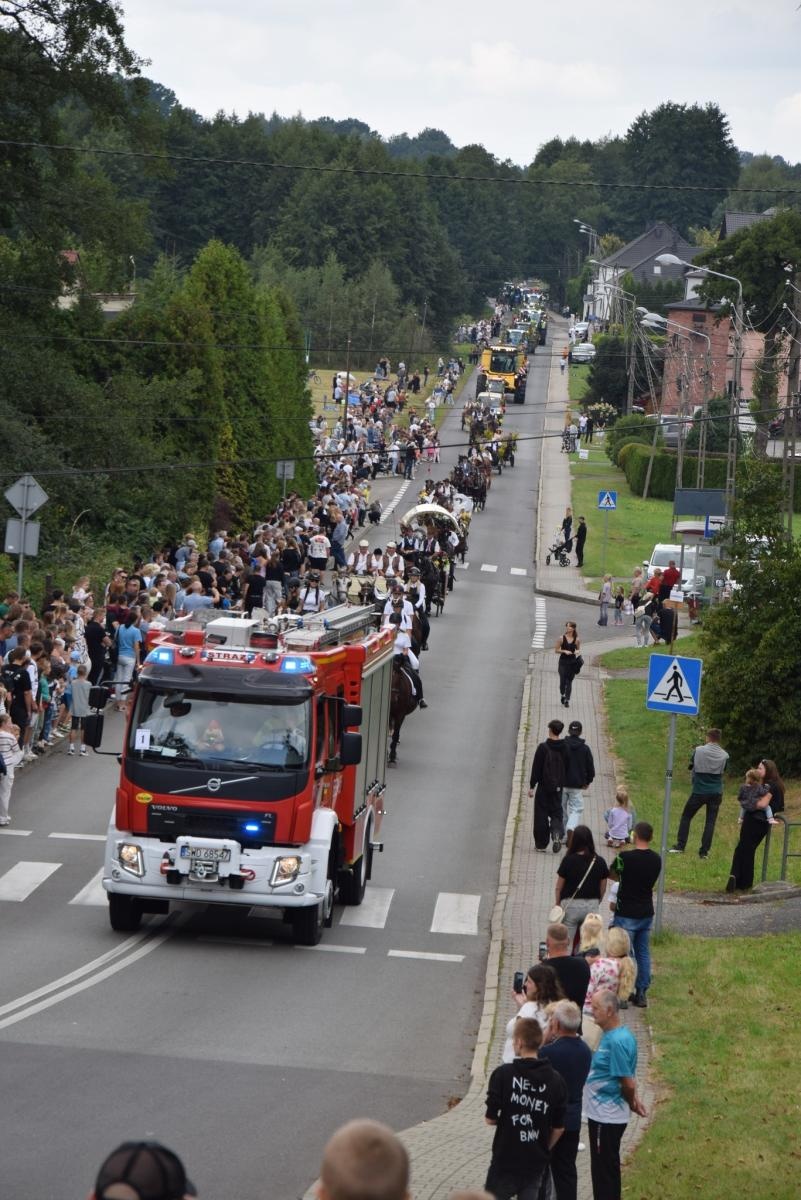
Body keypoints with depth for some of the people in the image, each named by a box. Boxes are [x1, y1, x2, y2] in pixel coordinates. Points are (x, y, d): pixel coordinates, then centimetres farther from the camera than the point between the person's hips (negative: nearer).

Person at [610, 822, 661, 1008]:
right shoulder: (656, 860, 0)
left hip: (626, 914, -5)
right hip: (646, 913, 5)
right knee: (643, 954, 13)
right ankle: (642, 994, 15)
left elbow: (613, 874, -1)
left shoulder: (626, 857, -18)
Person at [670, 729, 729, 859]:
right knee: (710, 822, 6)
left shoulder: (699, 751, -9)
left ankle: (680, 846, 11)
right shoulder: (724, 755, -4)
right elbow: (723, 771, 8)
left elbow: (691, 765, 3)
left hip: (699, 791, -1)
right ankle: (704, 851, 2)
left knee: (686, 816, 14)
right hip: (716, 793, 1)